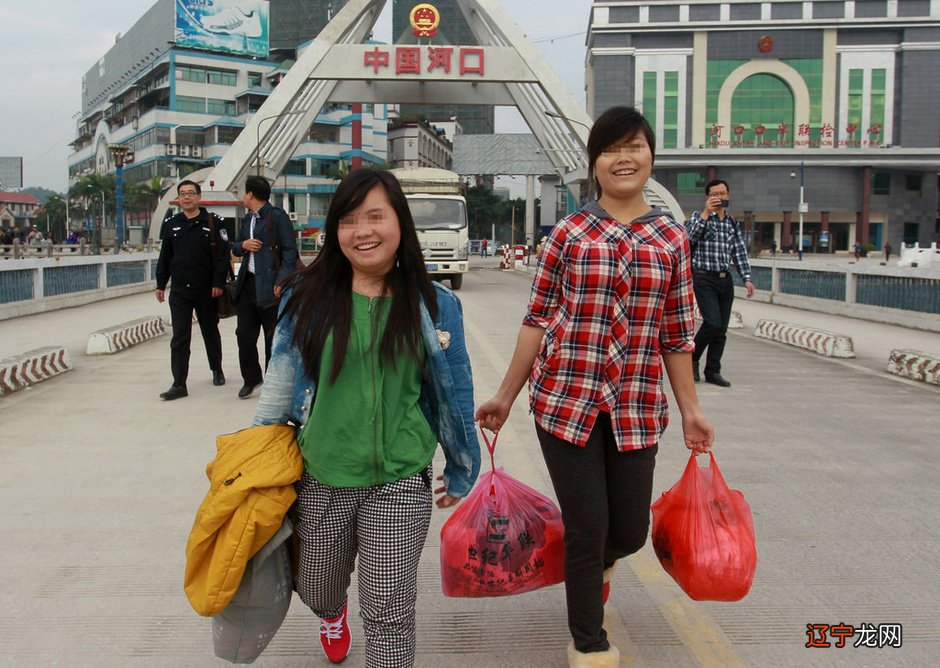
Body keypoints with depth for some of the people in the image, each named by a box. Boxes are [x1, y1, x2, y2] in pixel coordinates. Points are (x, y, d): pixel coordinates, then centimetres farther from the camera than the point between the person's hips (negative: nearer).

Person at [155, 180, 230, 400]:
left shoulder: (213, 222, -3)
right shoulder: (171, 224, 7)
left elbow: (223, 255, -6)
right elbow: (164, 257, 12)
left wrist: (218, 283, -13)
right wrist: (160, 284, 8)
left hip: (207, 290, -2)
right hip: (179, 291, 2)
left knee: (211, 332, 15)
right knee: (179, 338, -3)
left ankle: (217, 370, 35)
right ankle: (179, 384, -2)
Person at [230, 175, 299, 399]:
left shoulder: (277, 217, -8)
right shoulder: (247, 219, 17)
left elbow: (290, 250, -12)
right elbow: (235, 248, 24)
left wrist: (282, 280, -20)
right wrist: (243, 245, -1)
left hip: (270, 286, -8)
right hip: (247, 283, 8)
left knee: (273, 337, 2)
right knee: (244, 334, 9)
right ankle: (251, 378, 23)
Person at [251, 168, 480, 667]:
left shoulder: (433, 306, -3)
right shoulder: (308, 297, -3)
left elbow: (453, 392, 6)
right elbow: (279, 384, 6)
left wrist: (460, 470, 13)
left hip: (400, 482, -1)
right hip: (320, 480, 2)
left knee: (389, 613, -1)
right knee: (317, 594, 21)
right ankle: (332, 613, 58)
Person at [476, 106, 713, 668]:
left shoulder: (671, 237, 6)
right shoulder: (568, 233, 0)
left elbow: (676, 332, 9)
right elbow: (539, 319, 2)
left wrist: (691, 408, 8)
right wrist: (506, 396, 3)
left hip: (637, 408, 2)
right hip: (565, 400, -2)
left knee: (630, 531, 8)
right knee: (587, 529, 2)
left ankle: (593, 564, 48)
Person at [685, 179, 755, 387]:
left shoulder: (733, 223, 14)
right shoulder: (699, 216, 1)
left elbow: (740, 252, 13)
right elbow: (690, 237, -19)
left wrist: (747, 278, 4)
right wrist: (706, 212, -22)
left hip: (725, 279, 5)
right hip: (704, 278, -5)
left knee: (721, 329, 5)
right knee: (712, 322, -16)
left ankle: (713, 371, 14)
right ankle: (692, 358, 6)